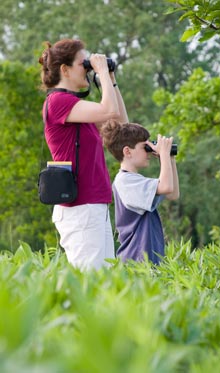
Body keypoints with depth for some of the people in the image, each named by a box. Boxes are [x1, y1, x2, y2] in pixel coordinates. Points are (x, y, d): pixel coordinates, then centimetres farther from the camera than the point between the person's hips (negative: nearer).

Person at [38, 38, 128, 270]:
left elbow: (120, 120, 21)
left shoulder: (74, 104, 17)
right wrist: (102, 71, -10)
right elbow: (109, 111, -23)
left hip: (97, 206, 10)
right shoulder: (58, 101, -11)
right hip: (80, 208, -10)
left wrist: (110, 79, 16)